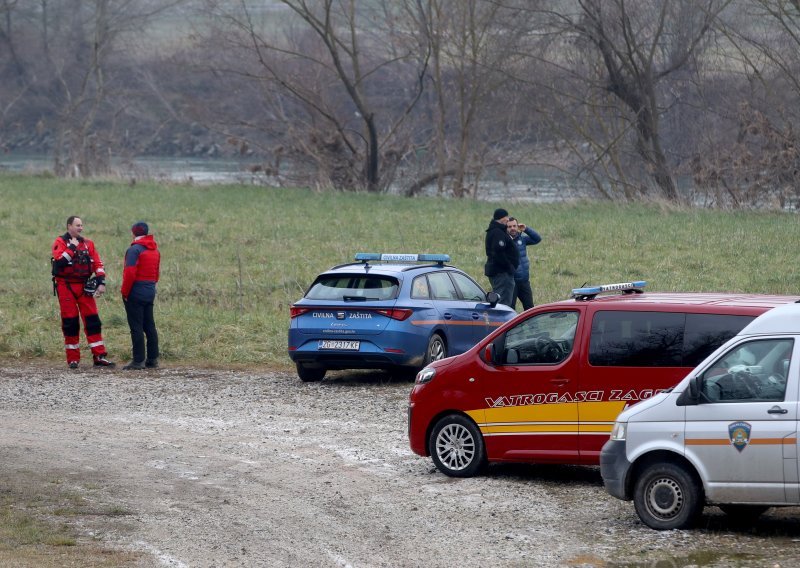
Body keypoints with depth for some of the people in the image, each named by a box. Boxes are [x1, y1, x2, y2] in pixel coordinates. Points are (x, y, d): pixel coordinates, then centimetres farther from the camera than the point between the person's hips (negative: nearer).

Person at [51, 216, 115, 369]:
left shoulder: (88, 243, 11)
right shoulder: (60, 242, -3)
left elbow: (98, 264, 7)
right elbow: (59, 261, -20)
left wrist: (101, 283, -4)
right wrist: (72, 247, -17)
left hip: (84, 286, 4)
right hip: (66, 286, -4)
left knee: (92, 320, -2)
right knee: (70, 322, 0)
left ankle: (99, 356, -2)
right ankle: (73, 359, 6)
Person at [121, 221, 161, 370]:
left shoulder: (134, 249, -14)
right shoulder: (155, 250, 12)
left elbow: (130, 273, -20)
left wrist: (125, 291, -11)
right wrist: (151, 285, 18)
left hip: (136, 292, -8)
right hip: (150, 292, 8)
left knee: (136, 327, -5)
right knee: (149, 326, 12)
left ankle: (138, 361, -6)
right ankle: (152, 359, 14)